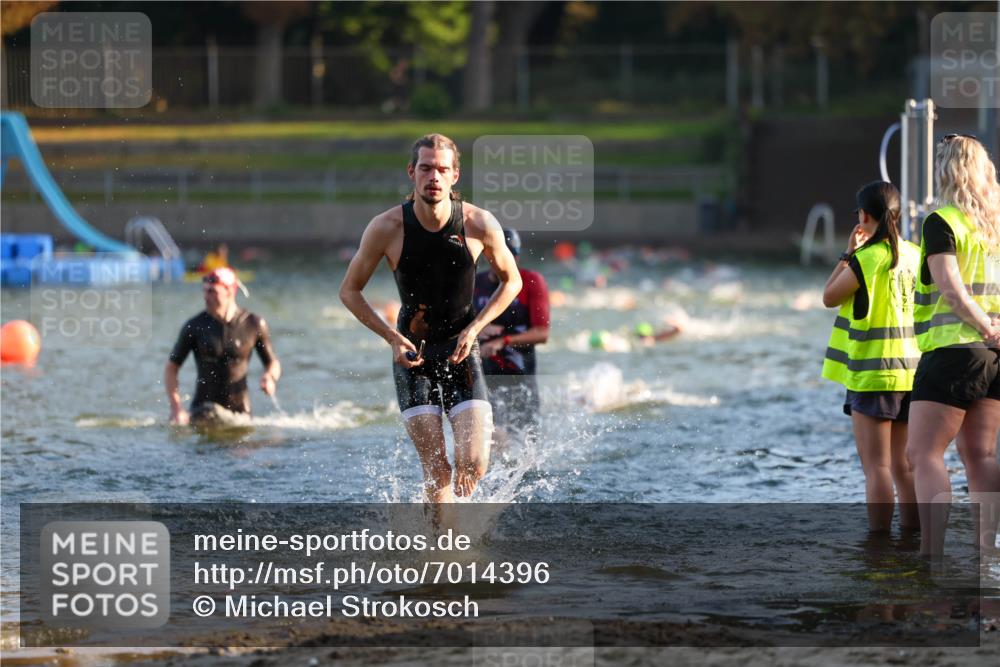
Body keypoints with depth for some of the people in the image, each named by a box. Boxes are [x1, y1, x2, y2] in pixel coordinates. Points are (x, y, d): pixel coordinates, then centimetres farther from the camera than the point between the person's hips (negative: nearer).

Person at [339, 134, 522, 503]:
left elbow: (511, 281, 6)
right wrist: (392, 337, -10)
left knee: (474, 465, -12)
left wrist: (474, 329, -6)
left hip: (461, 351, 1)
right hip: (412, 353, -1)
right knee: (437, 470, -9)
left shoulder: (480, 224, -10)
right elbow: (349, 291, 1)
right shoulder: (386, 228, -12)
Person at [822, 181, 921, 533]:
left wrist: (848, 253, 5)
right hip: (910, 372, 6)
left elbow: (829, 297, -1)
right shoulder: (915, 255, 5)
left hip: (872, 376, -6)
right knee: (904, 465, 12)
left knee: (876, 466, -5)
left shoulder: (866, 258, -13)